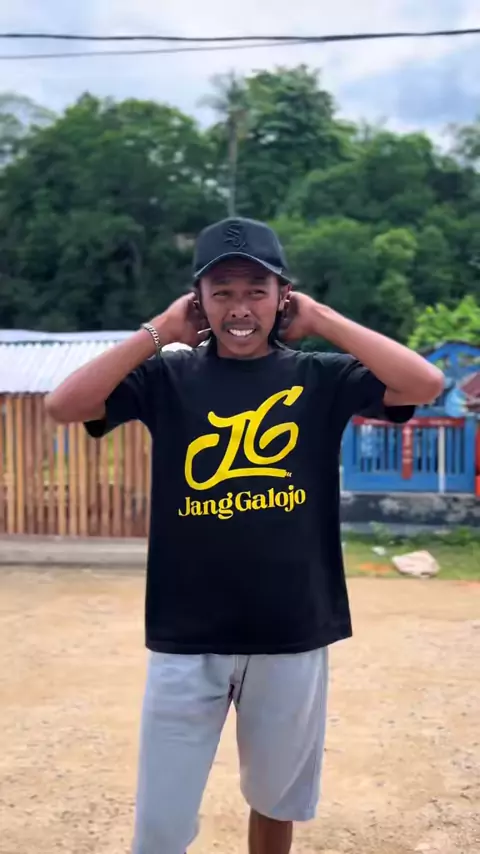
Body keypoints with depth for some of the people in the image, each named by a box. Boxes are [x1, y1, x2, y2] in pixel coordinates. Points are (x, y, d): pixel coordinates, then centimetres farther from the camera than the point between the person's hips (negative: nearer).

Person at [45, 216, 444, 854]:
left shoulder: (320, 377, 1)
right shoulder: (169, 377, 0)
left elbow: (426, 384, -13)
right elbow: (63, 405, -13)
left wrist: (323, 320, -8)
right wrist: (162, 330, -10)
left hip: (293, 637, 1)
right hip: (187, 641, 0)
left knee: (277, 801, 19)